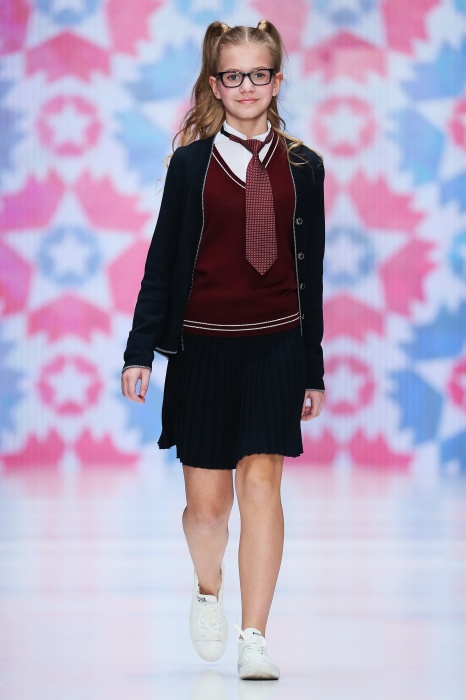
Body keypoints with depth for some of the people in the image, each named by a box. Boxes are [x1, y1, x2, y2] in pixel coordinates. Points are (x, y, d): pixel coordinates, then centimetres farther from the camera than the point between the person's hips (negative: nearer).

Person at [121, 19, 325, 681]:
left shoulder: (302, 167, 5)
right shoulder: (191, 163, 2)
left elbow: (309, 272, 10)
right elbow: (162, 260, 4)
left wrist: (313, 367, 11)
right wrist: (140, 351, 0)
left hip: (276, 346, 0)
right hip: (203, 346, 0)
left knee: (261, 483, -9)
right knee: (207, 502, 4)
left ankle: (253, 639, -6)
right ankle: (208, 591, 35)